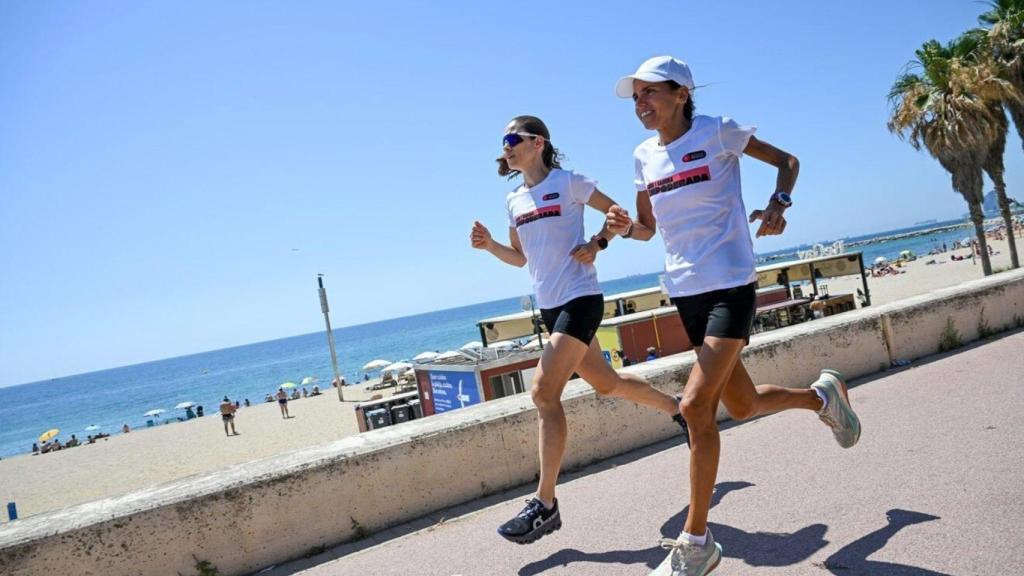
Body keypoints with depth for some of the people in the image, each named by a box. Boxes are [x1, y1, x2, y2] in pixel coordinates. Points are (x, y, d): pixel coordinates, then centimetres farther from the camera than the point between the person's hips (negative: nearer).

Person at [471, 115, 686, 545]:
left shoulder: (567, 183, -5)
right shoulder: (514, 201, 13)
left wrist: (596, 244, -16)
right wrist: (489, 245, 2)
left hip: (579, 299, -8)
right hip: (549, 305, 8)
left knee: (544, 392, -17)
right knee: (606, 384, 17)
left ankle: (545, 505, -10)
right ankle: (678, 409, 40)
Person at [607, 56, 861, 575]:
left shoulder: (717, 132, -5)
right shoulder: (645, 156, 9)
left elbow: (786, 160, 5)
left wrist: (777, 204, -14)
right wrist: (624, 226, -7)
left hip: (730, 284, -6)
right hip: (684, 292, 6)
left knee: (696, 405, -17)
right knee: (742, 405, 16)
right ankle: (823, 395, 47)